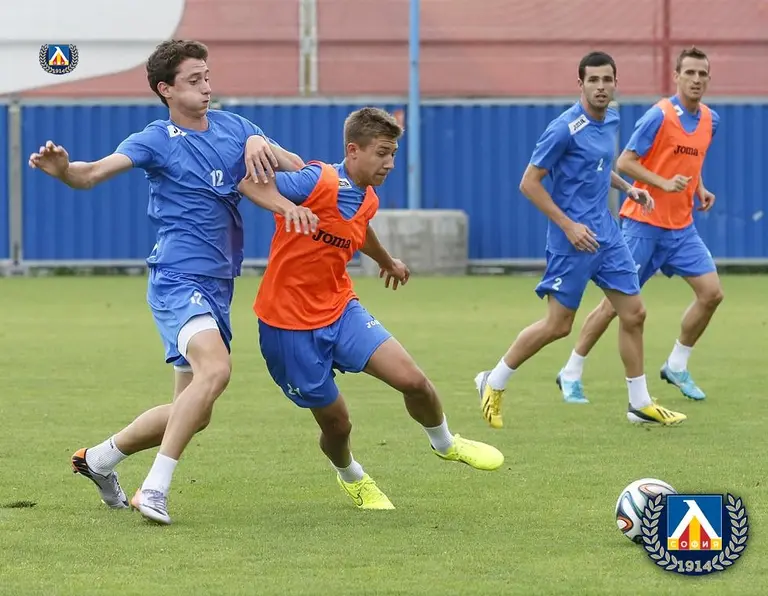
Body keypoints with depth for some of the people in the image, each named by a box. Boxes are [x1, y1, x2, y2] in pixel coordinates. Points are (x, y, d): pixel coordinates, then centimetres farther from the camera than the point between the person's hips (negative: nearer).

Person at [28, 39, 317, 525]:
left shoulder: (233, 127, 10)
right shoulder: (157, 140, -7)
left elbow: (294, 166, 9)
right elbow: (91, 174, -18)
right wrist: (62, 169, -41)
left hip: (217, 287, 7)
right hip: (179, 281, -7)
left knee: (194, 413, 12)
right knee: (215, 369, -31)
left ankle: (100, 458, 32)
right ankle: (155, 489, -29)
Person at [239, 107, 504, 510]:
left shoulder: (367, 200, 4)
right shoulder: (319, 183, -21)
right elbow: (250, 181, -25)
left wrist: (387, 262, 48)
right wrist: (286, 207, -45)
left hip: (340, 310, 6)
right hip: (290, 325, -6)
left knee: (413, 380, -9)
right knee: (336, 423, 4)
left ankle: (445, 444, 22)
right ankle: (350, 476, 40)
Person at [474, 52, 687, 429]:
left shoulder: (611, 120, 7)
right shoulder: (565, 129, -17)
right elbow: (529, 183, -15)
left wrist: (628, 189, 11)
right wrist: (569, 225, -18)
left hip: (605, 232, 8)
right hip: (574, 238, -8)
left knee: (633, 313, 6)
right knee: (558, 325, -3)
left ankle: (640, 404, 16)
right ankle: (493, 383, 14)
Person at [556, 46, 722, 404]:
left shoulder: (709, 119, 7)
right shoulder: (659, 116, -14)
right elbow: (624, 163, -14)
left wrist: (700, 190, 7)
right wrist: (665, 183, -24)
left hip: (681, 226, 6)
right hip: (644, 223, -6)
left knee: (711, 292, -3)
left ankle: (677, 367, 14)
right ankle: (571, 374, 9)